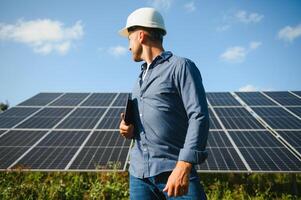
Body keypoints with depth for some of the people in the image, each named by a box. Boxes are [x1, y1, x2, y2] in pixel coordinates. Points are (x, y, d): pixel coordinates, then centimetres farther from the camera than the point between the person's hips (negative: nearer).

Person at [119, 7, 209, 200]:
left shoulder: (181, 66, -2)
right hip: (139, 174, 7)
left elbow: (199, 117, -12)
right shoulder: (141, 78, 21)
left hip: (174, 171, -6)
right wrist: (130, 130, 7)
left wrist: (184, 166, -23)